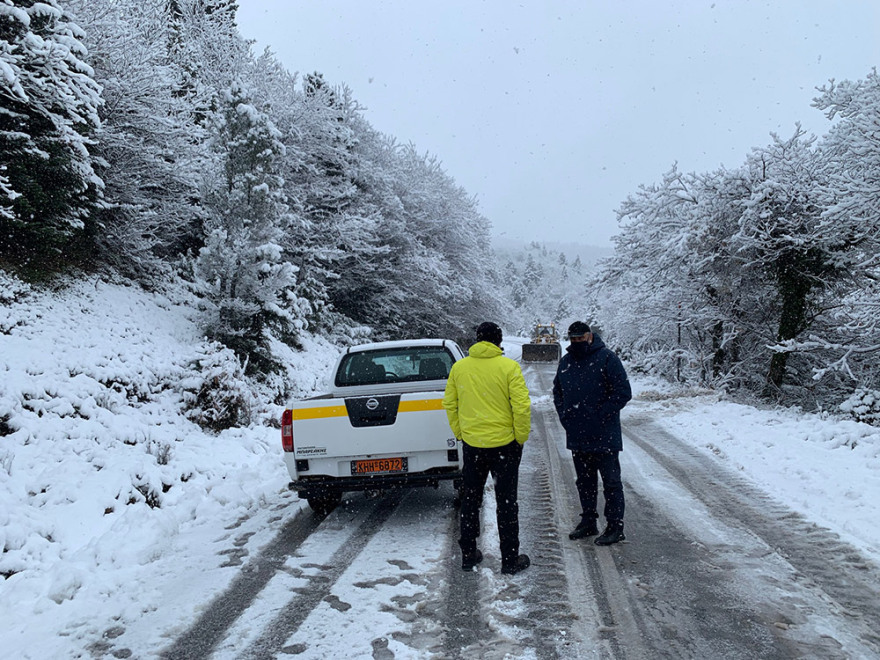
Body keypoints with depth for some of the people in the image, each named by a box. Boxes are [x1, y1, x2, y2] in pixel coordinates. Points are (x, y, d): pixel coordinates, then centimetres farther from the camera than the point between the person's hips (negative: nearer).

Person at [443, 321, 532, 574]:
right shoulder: (509, 367, -11)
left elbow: (449, 404, 5)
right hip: (504, 443, -3)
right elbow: (522, 406, -15)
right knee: (506, 502, 8)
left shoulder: (458, 367, 0)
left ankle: (468, 554, 24)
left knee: (470, 500, 16)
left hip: (471, 443, 3)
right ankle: (510, 559, 14)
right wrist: (521, 437, -2)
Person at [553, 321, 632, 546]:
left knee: (611, 482, 2)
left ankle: (615, 527, 10)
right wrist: (564, 415, 7)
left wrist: (601, 416, -16)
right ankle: (588, 522, 29)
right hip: (577, 436, 7)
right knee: (584, 482, 17)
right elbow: (557, 391, 22)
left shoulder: (606, 358, -10)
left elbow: (623, 392, -13)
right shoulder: (566, 362, 10)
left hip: (604, 437, -7)